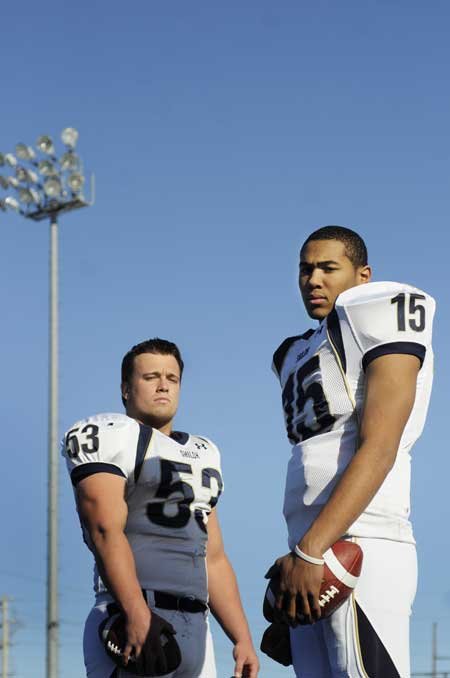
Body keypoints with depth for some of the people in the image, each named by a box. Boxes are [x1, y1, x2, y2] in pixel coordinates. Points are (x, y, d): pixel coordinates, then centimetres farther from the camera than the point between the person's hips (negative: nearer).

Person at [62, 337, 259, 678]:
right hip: (134, 624, -8)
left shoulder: (202, 454, 25)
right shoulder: (111, 436, 1)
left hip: (195, 630, 8)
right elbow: (106, 530, -13)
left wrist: (242, 637, 16)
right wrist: (137, 614, -25)